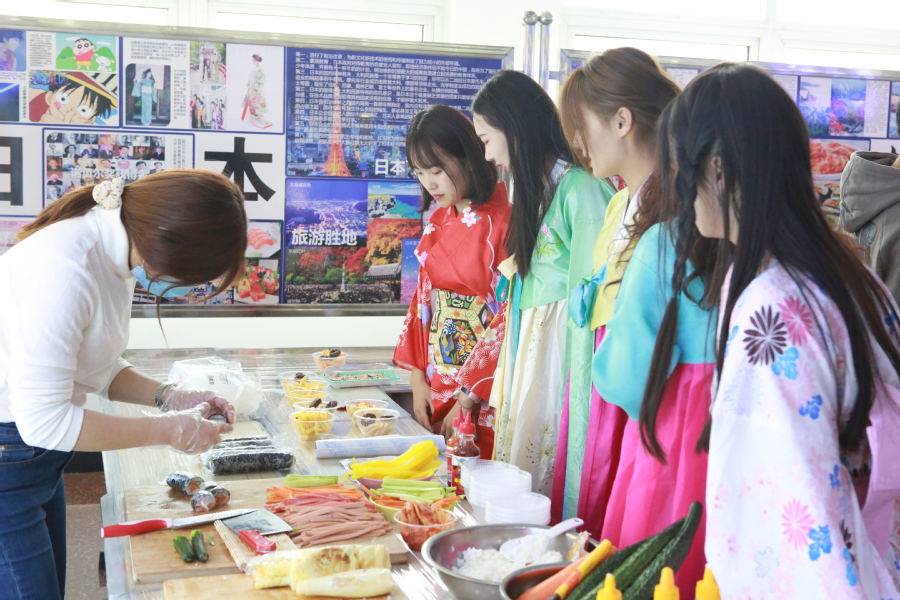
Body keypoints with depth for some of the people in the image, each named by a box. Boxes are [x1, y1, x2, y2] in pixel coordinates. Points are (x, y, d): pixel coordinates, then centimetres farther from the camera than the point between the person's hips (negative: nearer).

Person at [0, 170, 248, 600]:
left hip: (36, 460, 9)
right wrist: (170, 430, -18)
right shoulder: (63, 267, -27)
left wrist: (170, 398, -3)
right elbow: (42, 420, -25)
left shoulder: (112, 249, 1)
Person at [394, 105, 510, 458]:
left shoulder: (505, 217, -14)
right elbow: (424, 297, 12)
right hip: (438, 386, 7)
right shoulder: (440, 220, 9)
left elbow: (512, 315, -16)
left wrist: (468, 396, -13)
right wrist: (418, 380, 4)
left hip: (487, 397, -6)